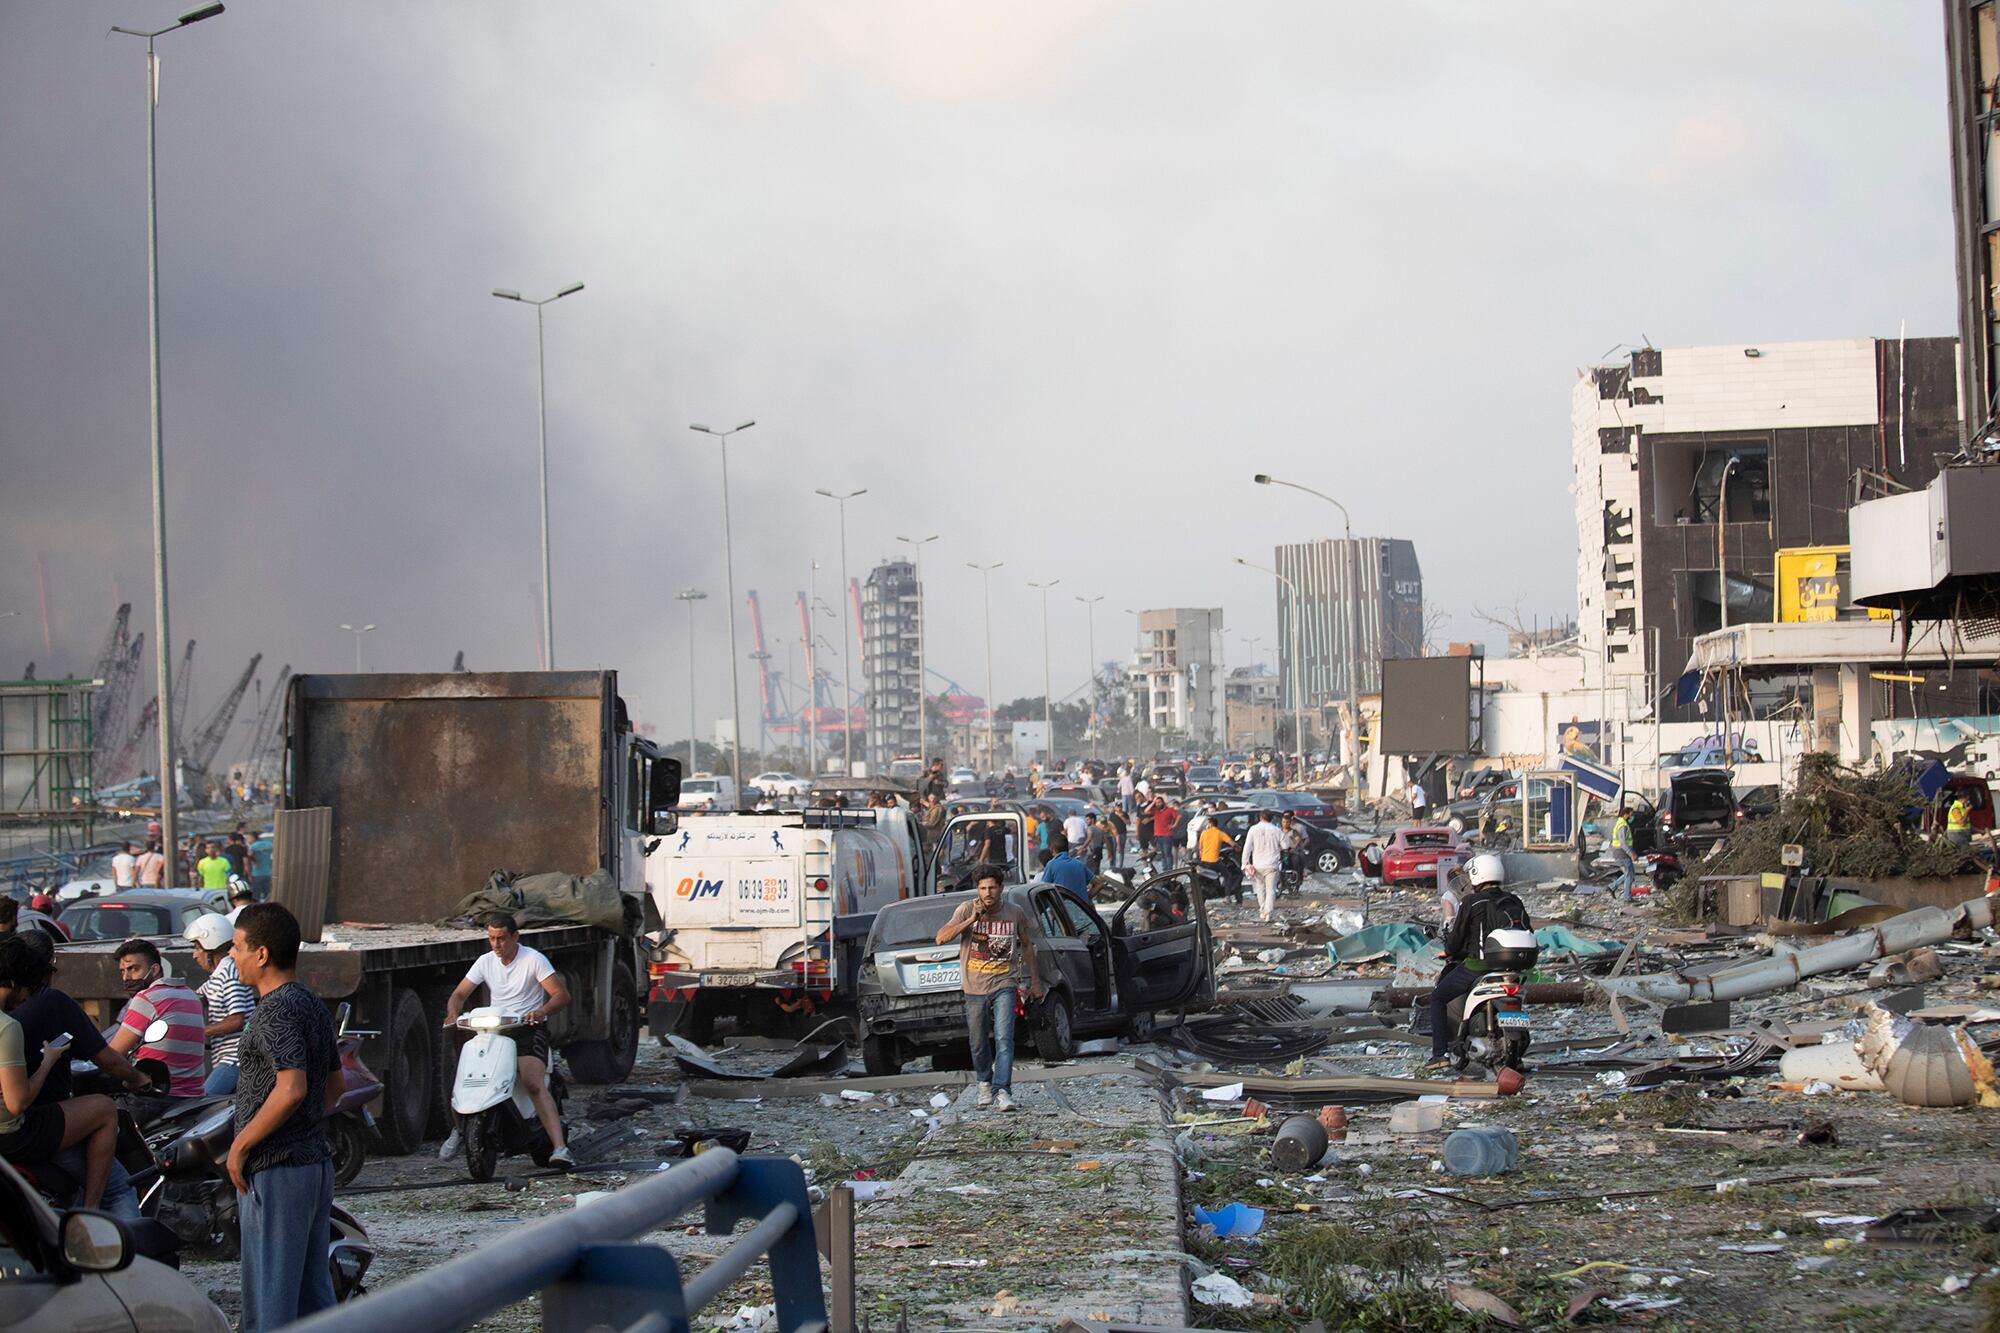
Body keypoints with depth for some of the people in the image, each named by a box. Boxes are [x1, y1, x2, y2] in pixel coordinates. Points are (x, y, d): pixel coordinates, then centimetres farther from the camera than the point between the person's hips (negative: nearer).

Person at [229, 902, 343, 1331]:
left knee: (269, 1296, -5)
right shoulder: (312, 1005, 13)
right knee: (313, 1291, 13)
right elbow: (336, 1083, 22)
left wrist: (240, 1145, -18)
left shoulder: (277, 1010, -16)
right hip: (315, 1162, 10)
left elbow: (291, 1089, -27)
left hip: (275, 1168, -10)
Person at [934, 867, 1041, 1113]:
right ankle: (985, 1083, 33)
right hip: (975, 988, 1)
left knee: (1004, 1038, -16)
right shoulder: (966, 910, -6)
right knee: (979, 1043, 11)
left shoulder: (1015, 914, -1)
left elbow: (1026, 945, 15)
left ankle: (1002, 1090, -19)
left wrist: (1034, 980, 17)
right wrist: (971, 920, -24)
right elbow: (941, 938, -16)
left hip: (1004, 985, -1)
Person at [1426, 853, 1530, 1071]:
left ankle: (1439, 1053, -1)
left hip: (1476, 965, -6)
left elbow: (1456, 935, -5)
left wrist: (1450, 953, 17)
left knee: (1437, 998, 10)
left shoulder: (1471, 902, -8)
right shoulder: (1514, 902, 9)